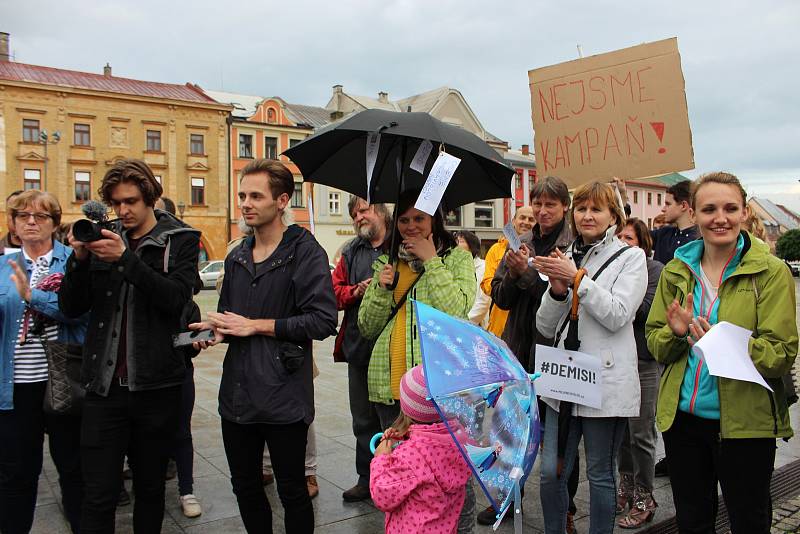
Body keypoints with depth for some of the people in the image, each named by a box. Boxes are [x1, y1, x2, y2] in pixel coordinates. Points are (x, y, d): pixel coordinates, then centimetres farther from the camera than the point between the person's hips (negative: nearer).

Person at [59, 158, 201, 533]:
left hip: (156, 386, -1)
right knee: (99, 496, 2)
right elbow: (70, 308, 5)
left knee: (150, 488, 14)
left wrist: (126, 258, -23)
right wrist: (79, 258, -10)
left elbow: (177, 297, -15)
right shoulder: (103, 239, 8)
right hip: (104, 385, 2)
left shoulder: (180, 240, 1)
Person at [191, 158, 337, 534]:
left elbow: (324, 320, -18)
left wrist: (257, 326, -15)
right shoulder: (237, 257, 12)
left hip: (283, 396, -6)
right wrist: (216, 328, -2)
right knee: (245, 487, 18)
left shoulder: (305, 251, -9)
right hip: (237, 393, 7)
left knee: (292, 492, 8)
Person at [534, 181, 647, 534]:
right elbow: (545, 328, 8)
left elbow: (617, 315, -14)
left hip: (606, 381, -4)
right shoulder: (565, 258, 12)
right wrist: (557, 290, -9)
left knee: (600, 474, 8)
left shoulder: (631, 258, 1)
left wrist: (576, 278, -16)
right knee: (551, 472, 6)